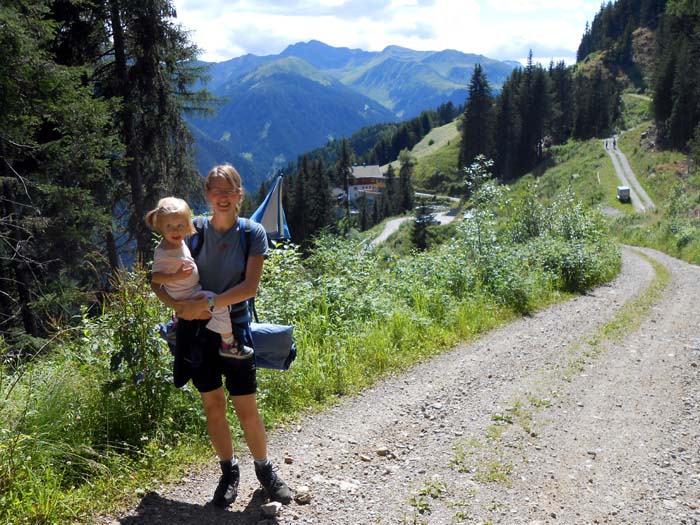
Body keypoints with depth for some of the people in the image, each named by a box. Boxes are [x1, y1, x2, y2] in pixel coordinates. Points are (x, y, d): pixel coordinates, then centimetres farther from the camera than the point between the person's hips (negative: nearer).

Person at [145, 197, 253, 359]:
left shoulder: (178, 242, -1)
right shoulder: (163, 254, -28)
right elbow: (155, 277, -29)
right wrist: (177, 276, -39)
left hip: (193, 288, 10)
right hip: (185, 297, -10)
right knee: (219, 305, -21)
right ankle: (228, 344, -4)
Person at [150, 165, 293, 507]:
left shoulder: (253, 233, -5)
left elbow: (249, 286, -14)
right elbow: (158, 281, 0)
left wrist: (207, 303, -22)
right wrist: (179, 305, -18)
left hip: (235, 328, -1)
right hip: (198, 330, 2)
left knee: (247, 409, 2)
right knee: (213, 406, 11)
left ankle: (264, 470, 25)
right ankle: (229, 471, 30)